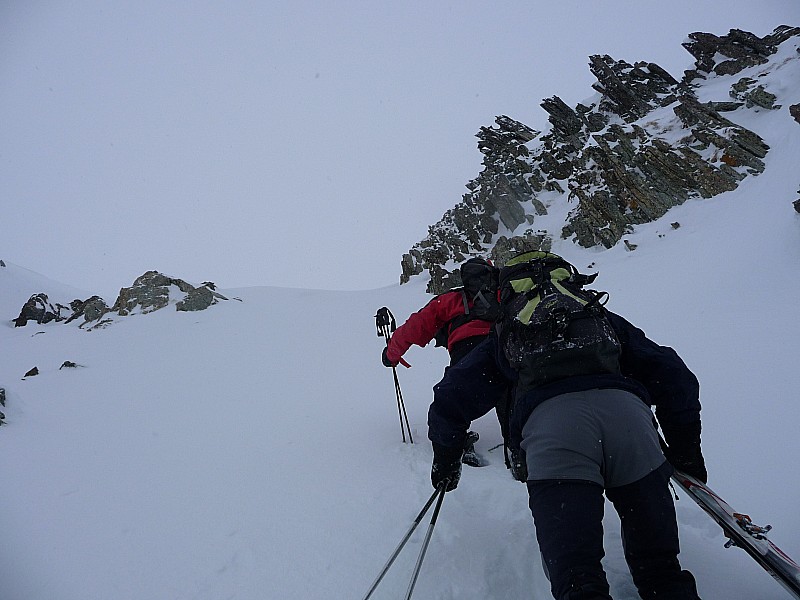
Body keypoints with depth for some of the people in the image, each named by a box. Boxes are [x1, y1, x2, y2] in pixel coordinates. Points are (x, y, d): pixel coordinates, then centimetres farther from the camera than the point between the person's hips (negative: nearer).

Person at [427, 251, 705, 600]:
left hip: (549, 421, -2)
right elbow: (672, 374, 28)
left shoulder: (506, 332, 31)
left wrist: (445, 460, 39)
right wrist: (685, 446, 34)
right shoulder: (602, 318, 35)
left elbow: (451, 396, 25)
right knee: (660, 571, 10)